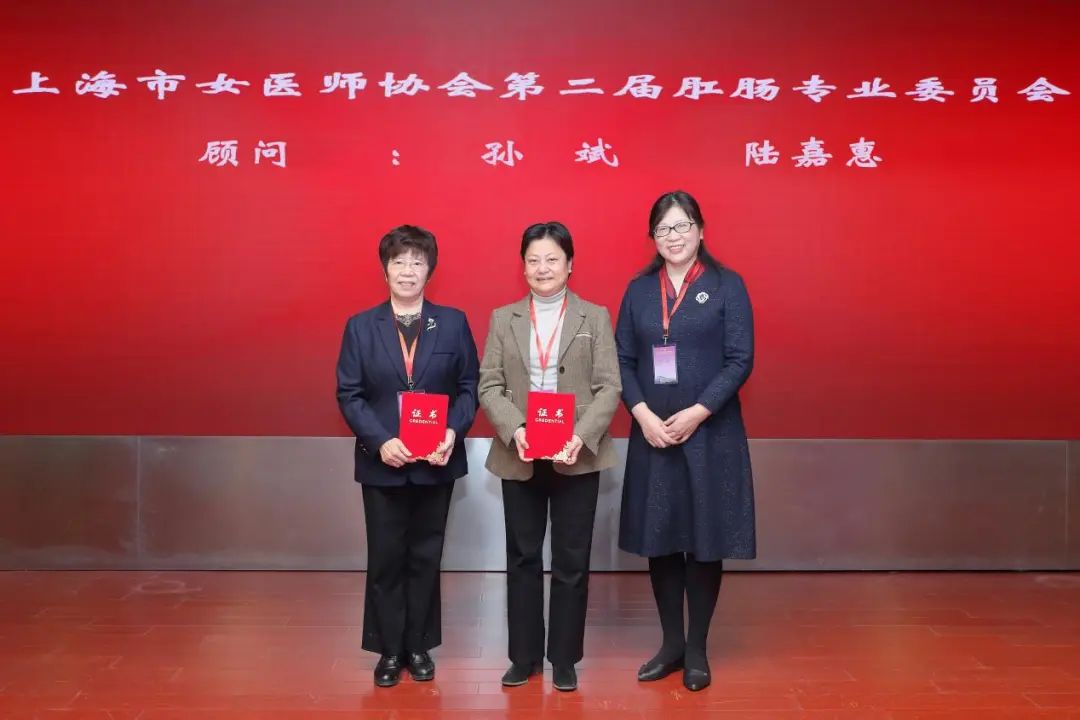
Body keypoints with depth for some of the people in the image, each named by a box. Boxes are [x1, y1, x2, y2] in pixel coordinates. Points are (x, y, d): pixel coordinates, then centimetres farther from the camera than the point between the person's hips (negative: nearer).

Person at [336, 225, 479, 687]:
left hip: (436, 462, 1)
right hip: (382, 463, 0)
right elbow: (349, 394, -3)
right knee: (385, 559, 8)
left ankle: (418, 646, 25)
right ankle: (389, 650, 22)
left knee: (425, 558, 11)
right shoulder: (360, 327, 1)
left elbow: (469, 385, 1)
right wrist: (380, 441, -16)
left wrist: (454, 431, -16)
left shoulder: (453, 323, 2)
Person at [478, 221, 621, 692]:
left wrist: (583, 435, -19)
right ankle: (524, 656, 24)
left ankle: (564, 659, 20)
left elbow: (609, 387, -4)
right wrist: (514, 430, -16)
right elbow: (488, 386, 1)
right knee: (522, 559, 10)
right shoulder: (502, 319, 7)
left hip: (577, 457, -1)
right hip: (518, 458, 2)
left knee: (571, 562, 6)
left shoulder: (595, 317, 3)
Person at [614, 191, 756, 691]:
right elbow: (622, 359, 5)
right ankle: (671, 644, 24)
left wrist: (697, 413, -15)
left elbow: (740, 360, -7)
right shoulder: (639, 289, 8)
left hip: (710, 435, -3)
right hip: (651, 434, 3)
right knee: (659, 541, 9)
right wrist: (642, 413, -10)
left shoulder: (727, 285, -1)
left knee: (705, 542, 5)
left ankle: (697, 649, 20)